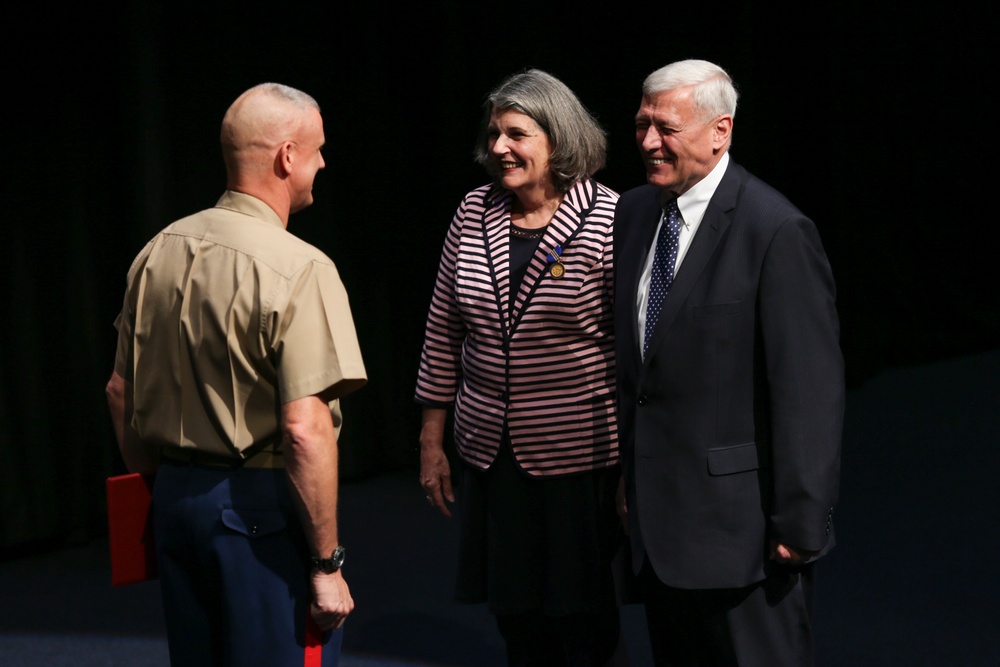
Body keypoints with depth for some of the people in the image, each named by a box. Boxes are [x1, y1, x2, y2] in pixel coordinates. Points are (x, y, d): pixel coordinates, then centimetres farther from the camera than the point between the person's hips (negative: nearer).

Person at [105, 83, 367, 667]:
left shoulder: (158, 253, 5)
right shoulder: (299, 269, -17)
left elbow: (122, 392, 13)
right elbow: (304, 430, -22)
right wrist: (327, 563, -16)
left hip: (175, 500, 7)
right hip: (263, 506, -7)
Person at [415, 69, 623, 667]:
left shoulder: (609, 221, -10)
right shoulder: (476, 213, 4)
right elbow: (444, 330, 11)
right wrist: (432, 441, 11)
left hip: (579, 460, -4)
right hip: (490, 457, 4)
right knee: (517, 619, 11)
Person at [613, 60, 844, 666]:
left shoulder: (777, 231, -16)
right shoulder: (635, 213, 7)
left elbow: (810, 390, -17)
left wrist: (801, 524, -16)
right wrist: (628, 478, 17)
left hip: (738, 519, -7)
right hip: (658, 514, 7)